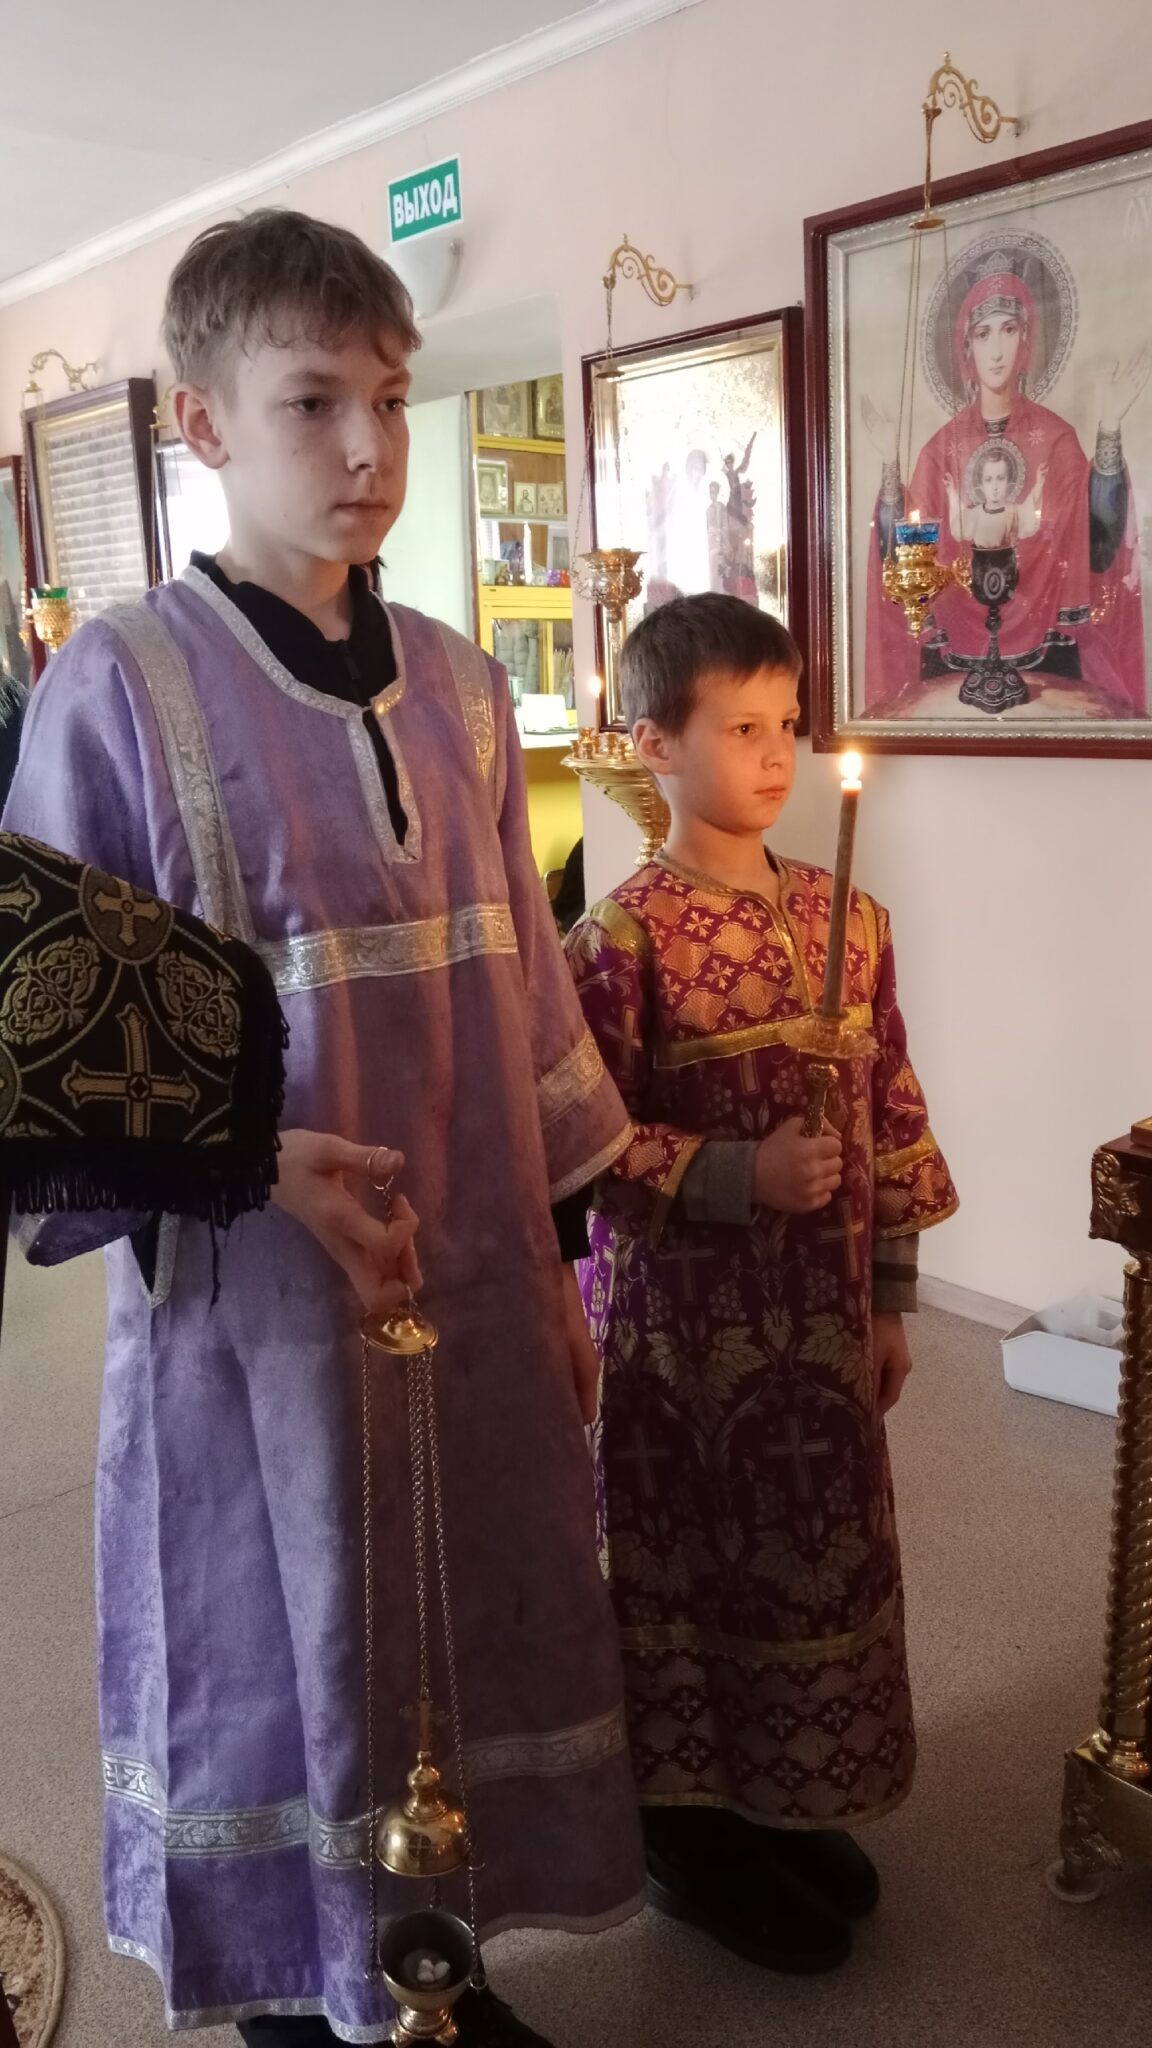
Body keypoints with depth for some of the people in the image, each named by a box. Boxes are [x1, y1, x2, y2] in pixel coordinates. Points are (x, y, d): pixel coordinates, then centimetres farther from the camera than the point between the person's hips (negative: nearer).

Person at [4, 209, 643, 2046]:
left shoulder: (456, 687, 4)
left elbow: (524, 991, 7)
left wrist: (557, 1256, 10)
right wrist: (251, 1158, -22)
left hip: (479, 1279, 5)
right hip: (257, 1296, -4)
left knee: (472, 1650, 18)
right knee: (283, 1677, 14)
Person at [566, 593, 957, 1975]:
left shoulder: (847, 918, 3)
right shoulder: (625, 937, -14)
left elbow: (892, 1114, 8)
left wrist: (890, 1298, 9)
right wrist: (742, 1176, -23)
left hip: (821, 1314, 6)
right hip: (684, 1318, -5)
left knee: (816, 1551, 17)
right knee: (693, 1564, 10)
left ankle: (782, 1804, 41)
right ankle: (689, 1833, 32)